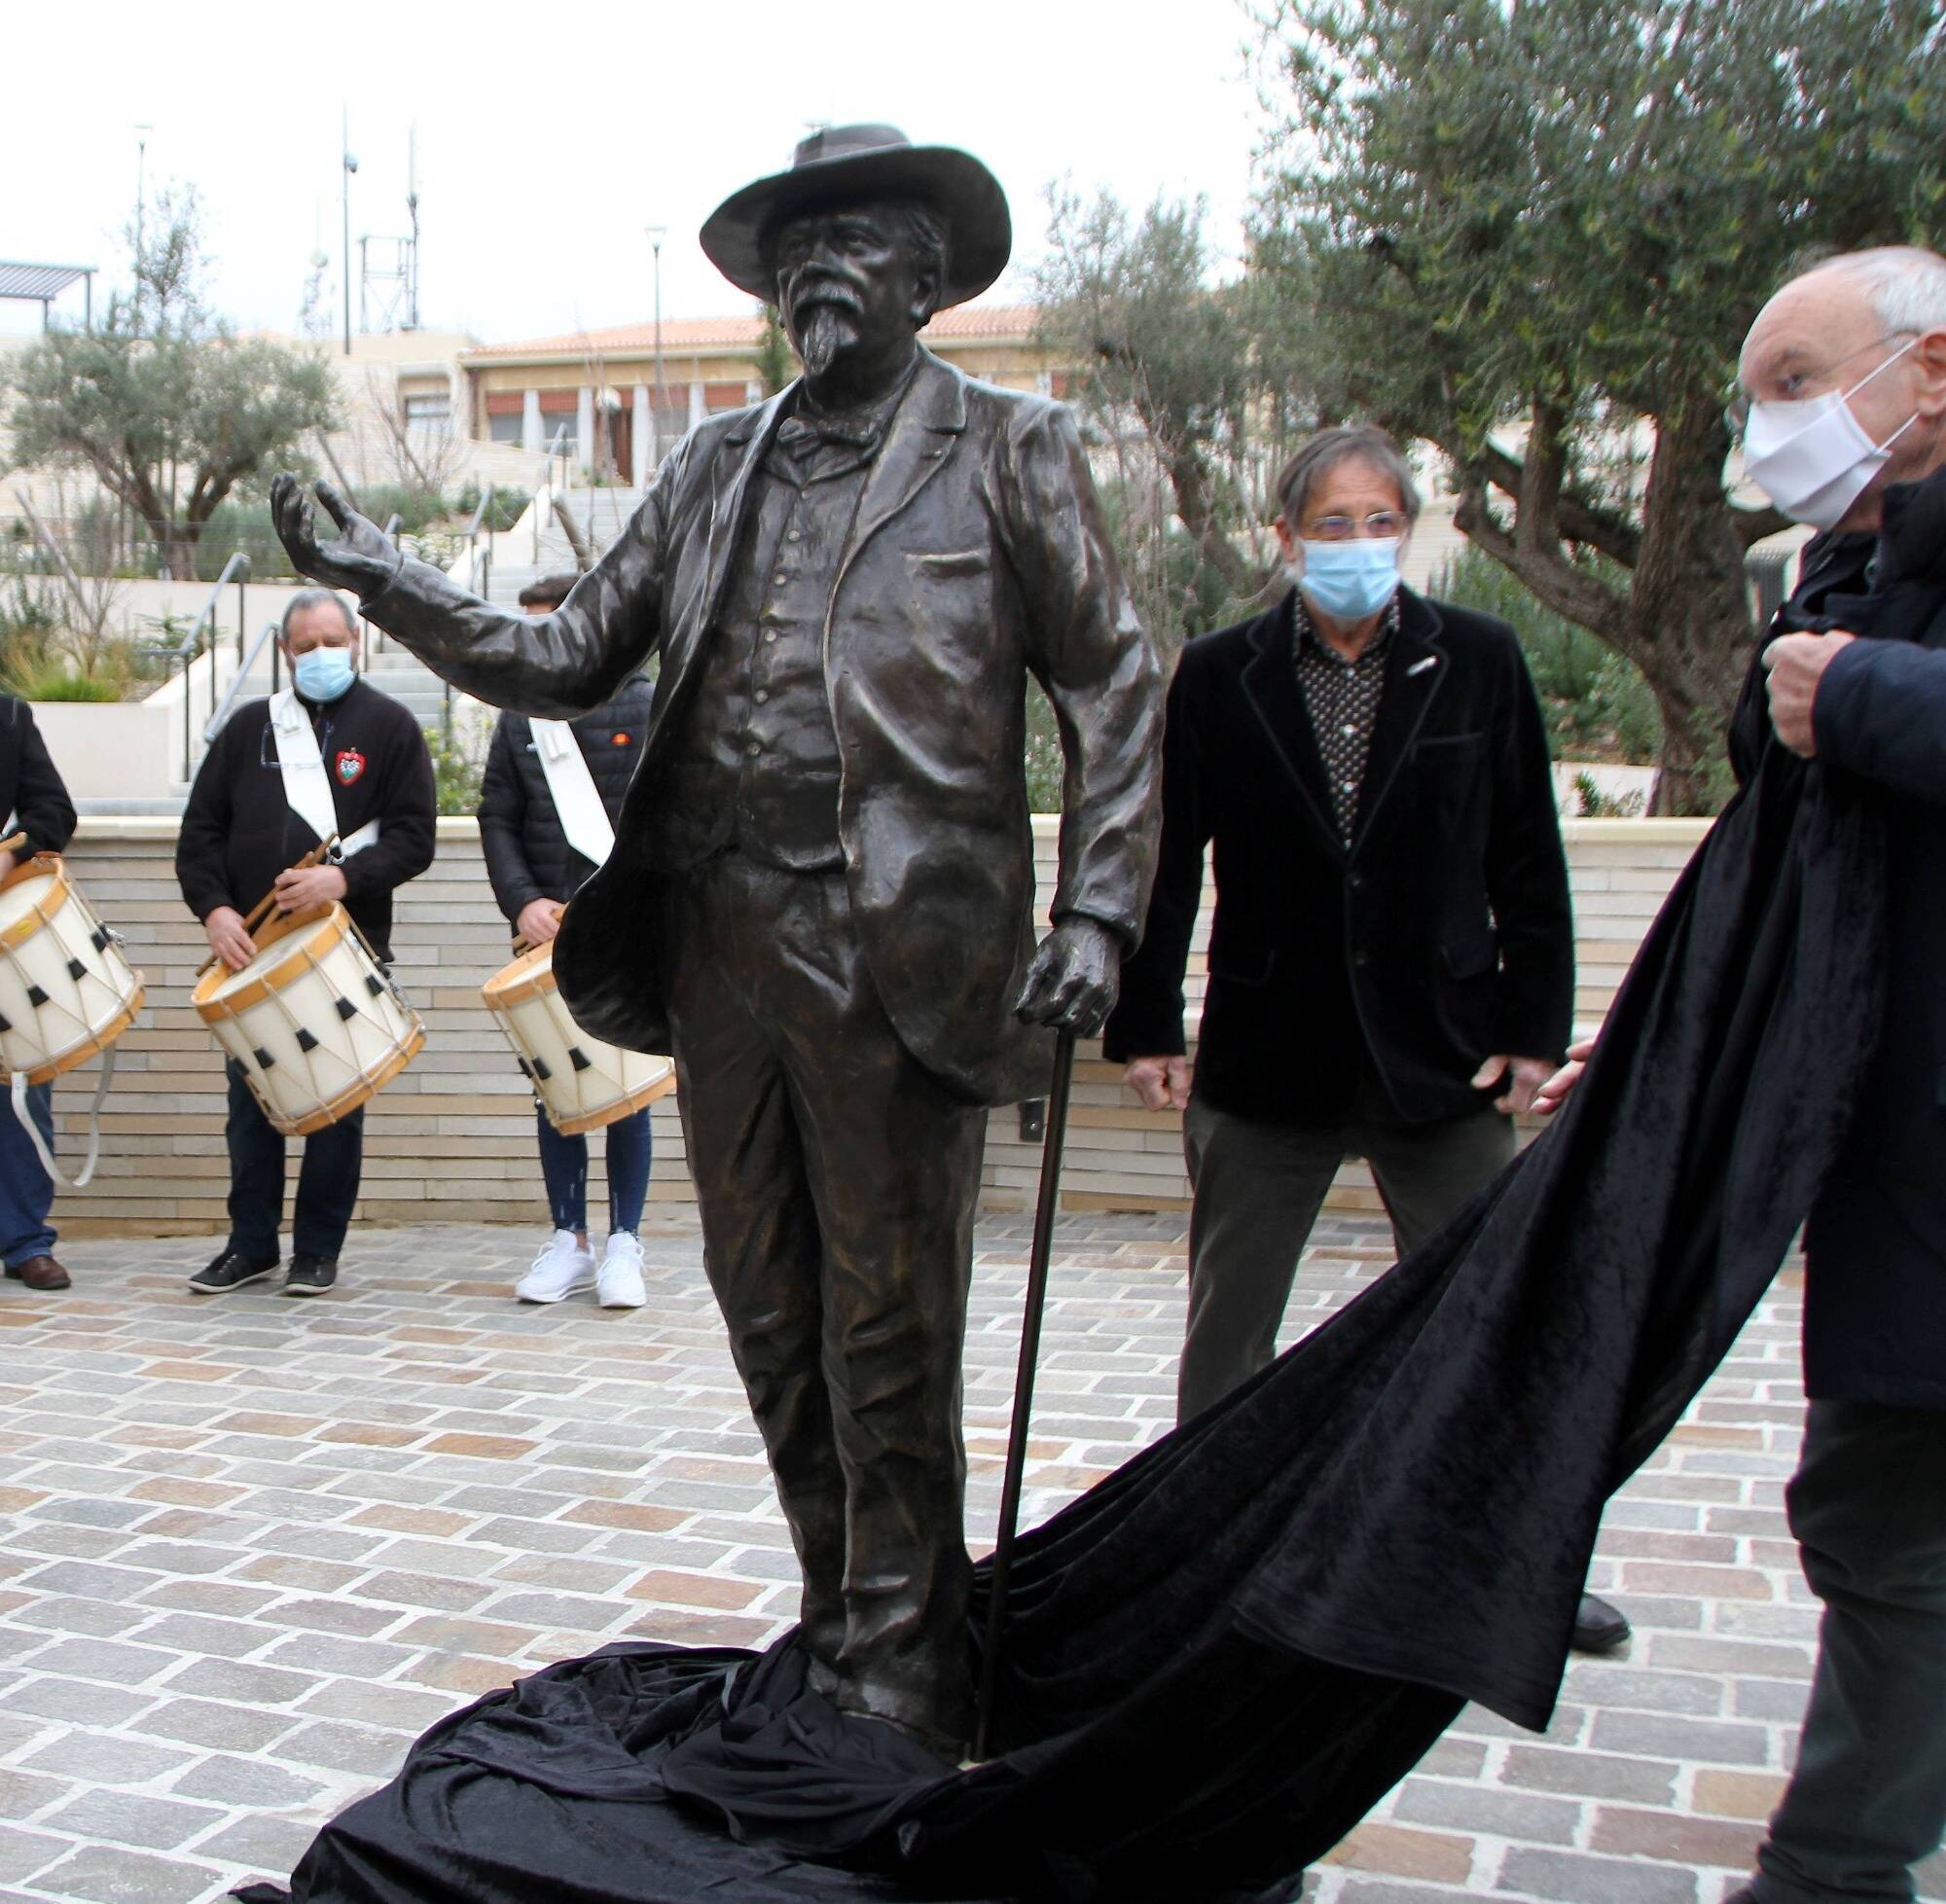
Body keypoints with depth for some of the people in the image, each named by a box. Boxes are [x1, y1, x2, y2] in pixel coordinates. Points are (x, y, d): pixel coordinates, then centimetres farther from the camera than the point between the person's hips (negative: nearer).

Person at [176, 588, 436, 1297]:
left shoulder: (389, 727, 3)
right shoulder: (249, 727, 12)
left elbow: (413, 839, -3)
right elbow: (201, 828, 10)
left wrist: (342, 878, -19)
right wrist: (214, 908, -6)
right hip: (251, 947, 3)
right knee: (249, 1099, 7)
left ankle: (318, 1250, 13)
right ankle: (250, 1243, 19)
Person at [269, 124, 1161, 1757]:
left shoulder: (1009, 451, 4)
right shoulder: (716, 465, 17)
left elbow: (1116, 692, 2)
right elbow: (572, 661, 16)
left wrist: (1098, 915, -9)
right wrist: (385, 582, 6)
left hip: (898, 956, -5)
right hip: (722, 947, 5)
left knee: (887, 1336, -1)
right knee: (770, 1323, 11)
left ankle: (896, 1686, 14)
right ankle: (845, 1640, 27)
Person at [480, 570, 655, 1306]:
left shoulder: (645, 710, -1)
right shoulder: (519, 719, 9)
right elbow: (496, 818, 7)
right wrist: (523, 901, -8)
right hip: (547, 937, 3)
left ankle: (624, 1245, 9)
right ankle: (568, 1241, 15)